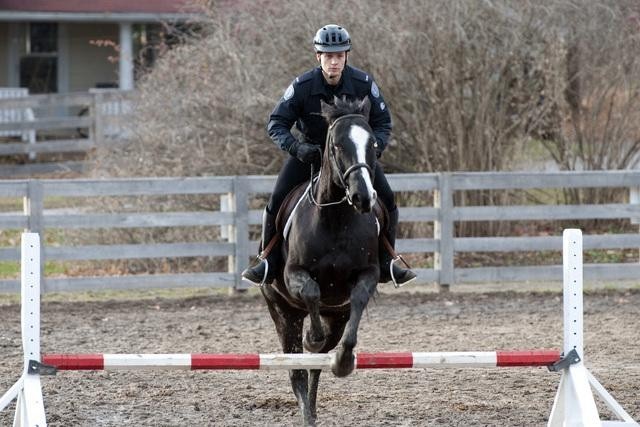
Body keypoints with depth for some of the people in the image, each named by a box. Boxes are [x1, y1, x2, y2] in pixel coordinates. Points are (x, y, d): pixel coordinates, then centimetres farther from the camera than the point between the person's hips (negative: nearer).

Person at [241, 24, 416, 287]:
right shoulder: (302, 86, -20)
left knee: (387, 200, -11)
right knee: (276, 200, -16)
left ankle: (385, 263, 4)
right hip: (310, 151, -1)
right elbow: (276, 124, -17)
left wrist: (376, 146, -29)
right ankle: (268, 262, -1)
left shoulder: (363, 84, -17)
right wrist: (296, 148, -36)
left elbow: (383, 122, -8)